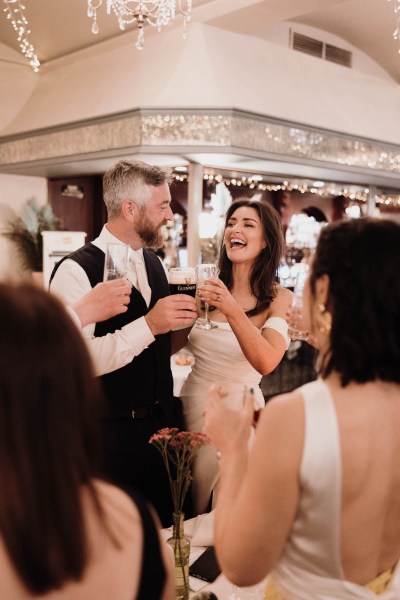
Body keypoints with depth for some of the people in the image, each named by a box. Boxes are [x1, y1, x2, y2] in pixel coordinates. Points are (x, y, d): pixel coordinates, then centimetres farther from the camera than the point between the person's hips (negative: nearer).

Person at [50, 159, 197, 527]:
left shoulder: (153, 263, 8)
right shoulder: (76, 271, -16)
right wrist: (149, 325, -32)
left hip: (161, 424, 7)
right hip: (110, 432, -6)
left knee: (165, 529, 19)